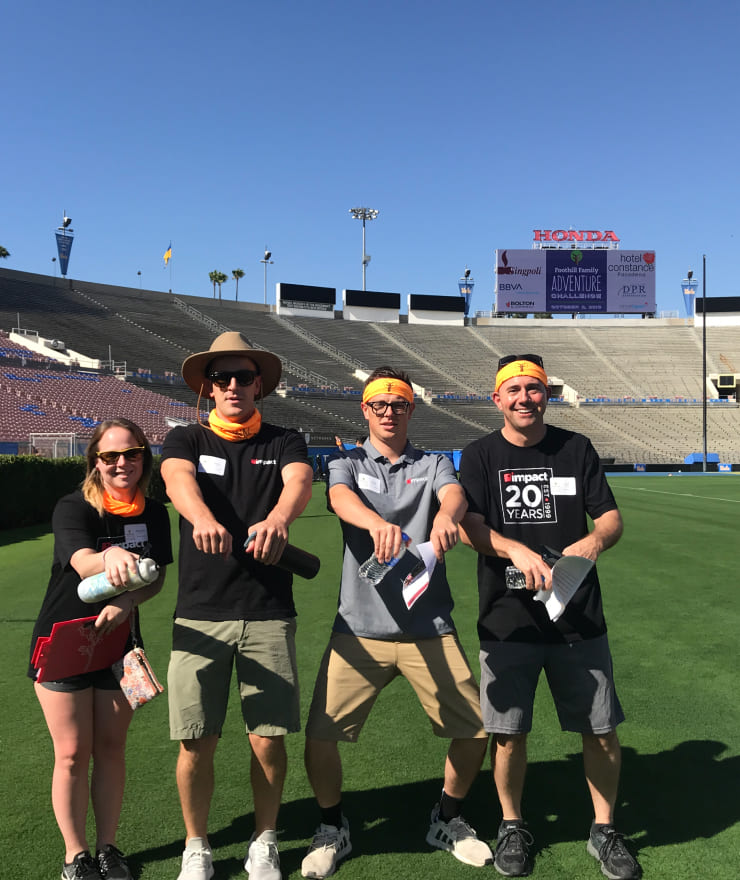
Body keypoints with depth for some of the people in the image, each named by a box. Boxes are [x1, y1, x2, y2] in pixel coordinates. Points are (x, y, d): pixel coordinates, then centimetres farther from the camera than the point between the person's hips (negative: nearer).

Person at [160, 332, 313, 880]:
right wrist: (203, 518, -40)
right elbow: (178, 479, -17)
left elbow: (300, 482, -16)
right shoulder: (186, 441, 7)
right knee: (197, 741, 3)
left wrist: (278, 518, -40)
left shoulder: (284, 443, 7)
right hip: (199, 613, 0)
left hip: (269, 614, 0)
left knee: (269, 739, 3)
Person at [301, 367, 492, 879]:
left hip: (430, 628, 1)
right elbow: (341, 499, -16)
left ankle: (448, 821, 30)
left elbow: (454, 495, -12)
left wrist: (446, 516, -38)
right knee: (320, 735, -5)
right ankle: (333, 829, 24)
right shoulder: (347, 464, 8)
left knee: (475, 729, 1)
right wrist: (379, 523, -40)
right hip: (360, 628, -1)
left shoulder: (434, 465, 11)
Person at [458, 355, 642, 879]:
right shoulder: (482, 456, 1)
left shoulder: (577, 449, 6)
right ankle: (513, 826, 30)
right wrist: (519, 551, -28)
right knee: (509, 732, 5)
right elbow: (469, 526, -11)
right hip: (508, 620, -1)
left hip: (580, 619, 2)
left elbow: (612, 517, 3)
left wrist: (594, 541, -20)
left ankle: (605, 830, 30)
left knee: (602, 730, 7)